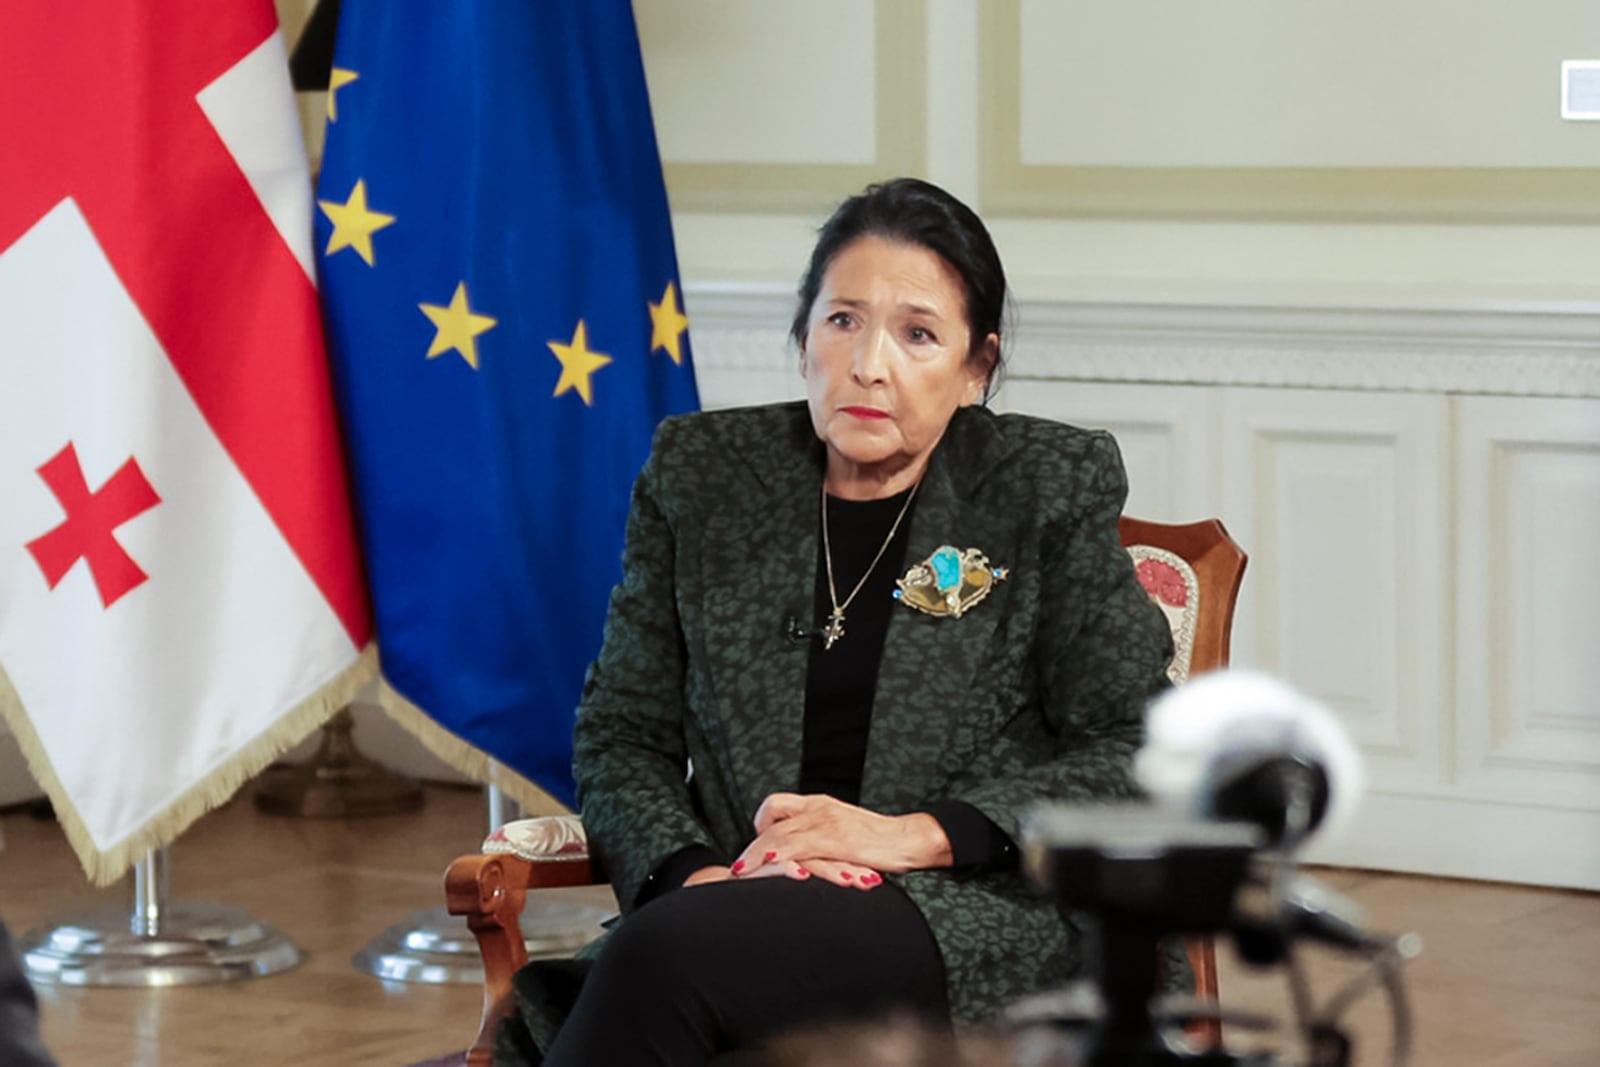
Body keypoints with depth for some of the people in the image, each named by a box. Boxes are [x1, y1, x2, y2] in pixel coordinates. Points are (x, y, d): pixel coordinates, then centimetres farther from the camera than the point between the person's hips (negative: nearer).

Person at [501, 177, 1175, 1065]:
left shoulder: (1054, 487, 6)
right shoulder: (700, 474, 13)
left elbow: (1137, 755, 2)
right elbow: (619, 734, 14)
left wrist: (917, 834, -10)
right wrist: (691, 871, -8)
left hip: (971, 923, -2)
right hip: (737, 906, 2)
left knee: (666, 957, -33)